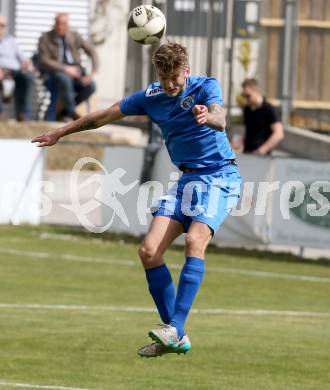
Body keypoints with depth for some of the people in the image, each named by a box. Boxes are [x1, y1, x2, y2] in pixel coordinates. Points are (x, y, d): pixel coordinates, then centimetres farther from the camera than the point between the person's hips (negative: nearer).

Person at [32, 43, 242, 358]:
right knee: (148, 251, -8)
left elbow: (220, 120, -33)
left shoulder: (206, 87, -12)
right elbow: (104, 116, 15)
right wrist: (62, 132, 22)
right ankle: (175, 338, -4)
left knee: (195, 240, -29)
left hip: (219, 175, -6)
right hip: (186, 179, 6)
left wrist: (207, 116, -57)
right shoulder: (151, 97, 4)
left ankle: (175, 328, -34)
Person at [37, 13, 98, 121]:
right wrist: (65, 69, -21)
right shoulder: (45, 38, -3)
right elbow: (44, 61, -12)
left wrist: (93, 72, -8)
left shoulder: (75, 37, 7)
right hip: (54, 71, -4)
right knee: (65, 79, -39)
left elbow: (92, 52, 7)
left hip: (74, 70, 4)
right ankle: (71, 111, -18)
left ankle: (65, 110, -2)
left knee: (90, 86, -24)